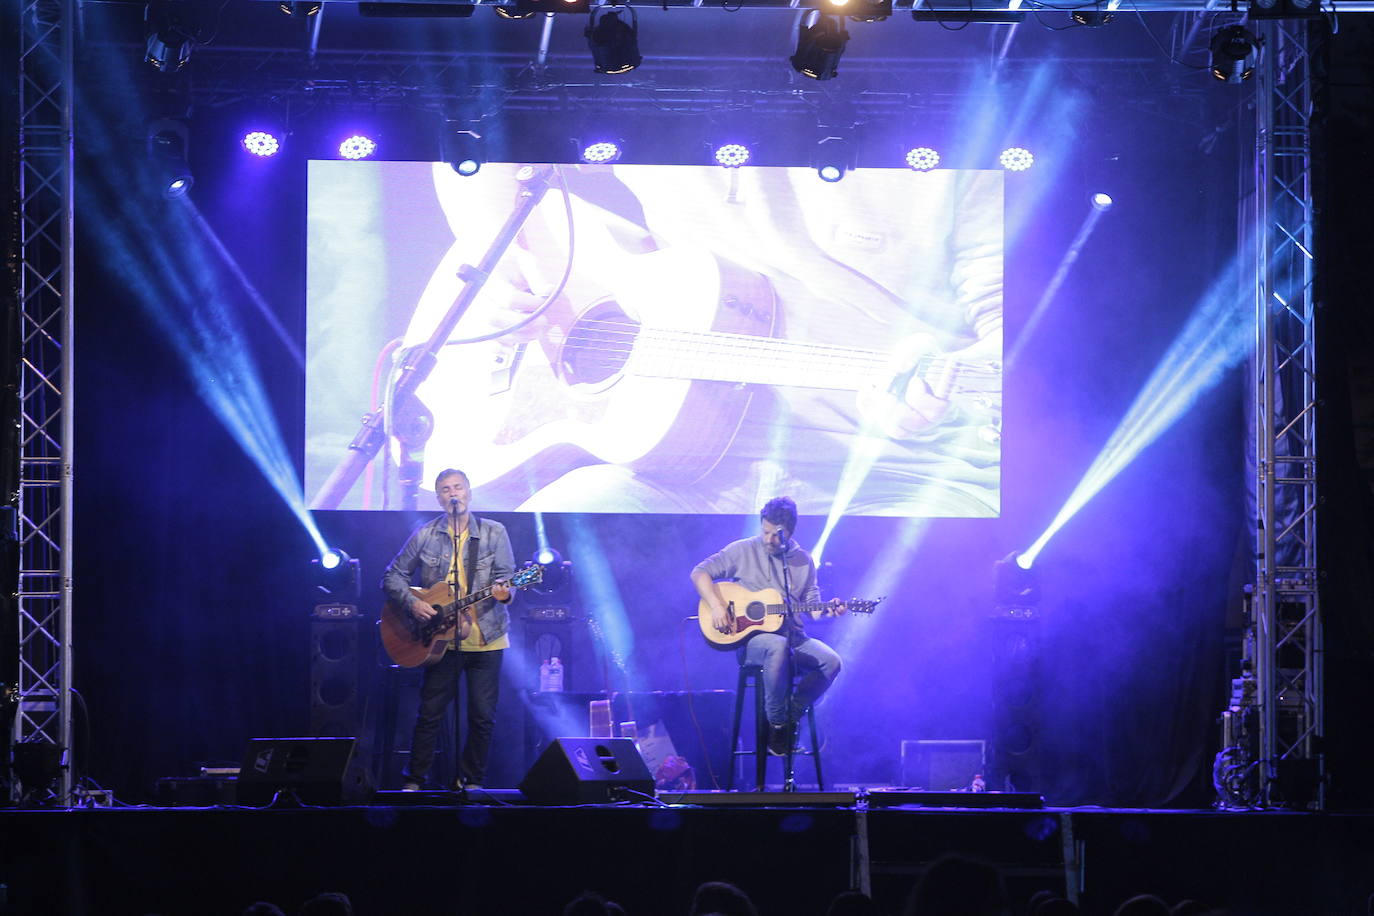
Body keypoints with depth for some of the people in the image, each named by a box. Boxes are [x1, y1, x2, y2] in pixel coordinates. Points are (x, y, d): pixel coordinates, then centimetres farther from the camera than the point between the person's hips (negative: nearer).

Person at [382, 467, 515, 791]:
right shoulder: (425, 535, 3)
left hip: (486, 637, 0)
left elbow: (506, 576, -3)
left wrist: (503, 591, -26)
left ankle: (471, 781, 14)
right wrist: (411, 602, -10)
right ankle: (414, 781, 11)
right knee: (429, 712, 1)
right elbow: (392, 576, 7)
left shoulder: (494, 533, 2)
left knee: (483, 715, 0)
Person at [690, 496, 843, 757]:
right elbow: (700, 572, 0)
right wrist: (716, 606, -14)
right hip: (751, 638, -4)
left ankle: (791, 714, -5)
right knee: (778, 647, -39)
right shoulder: (743, 551, 2)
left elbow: (812, 607, 13)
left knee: (831, 662, -23)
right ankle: (776, 723, -23)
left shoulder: (804, 561, 12)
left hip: (793, 636, 4)